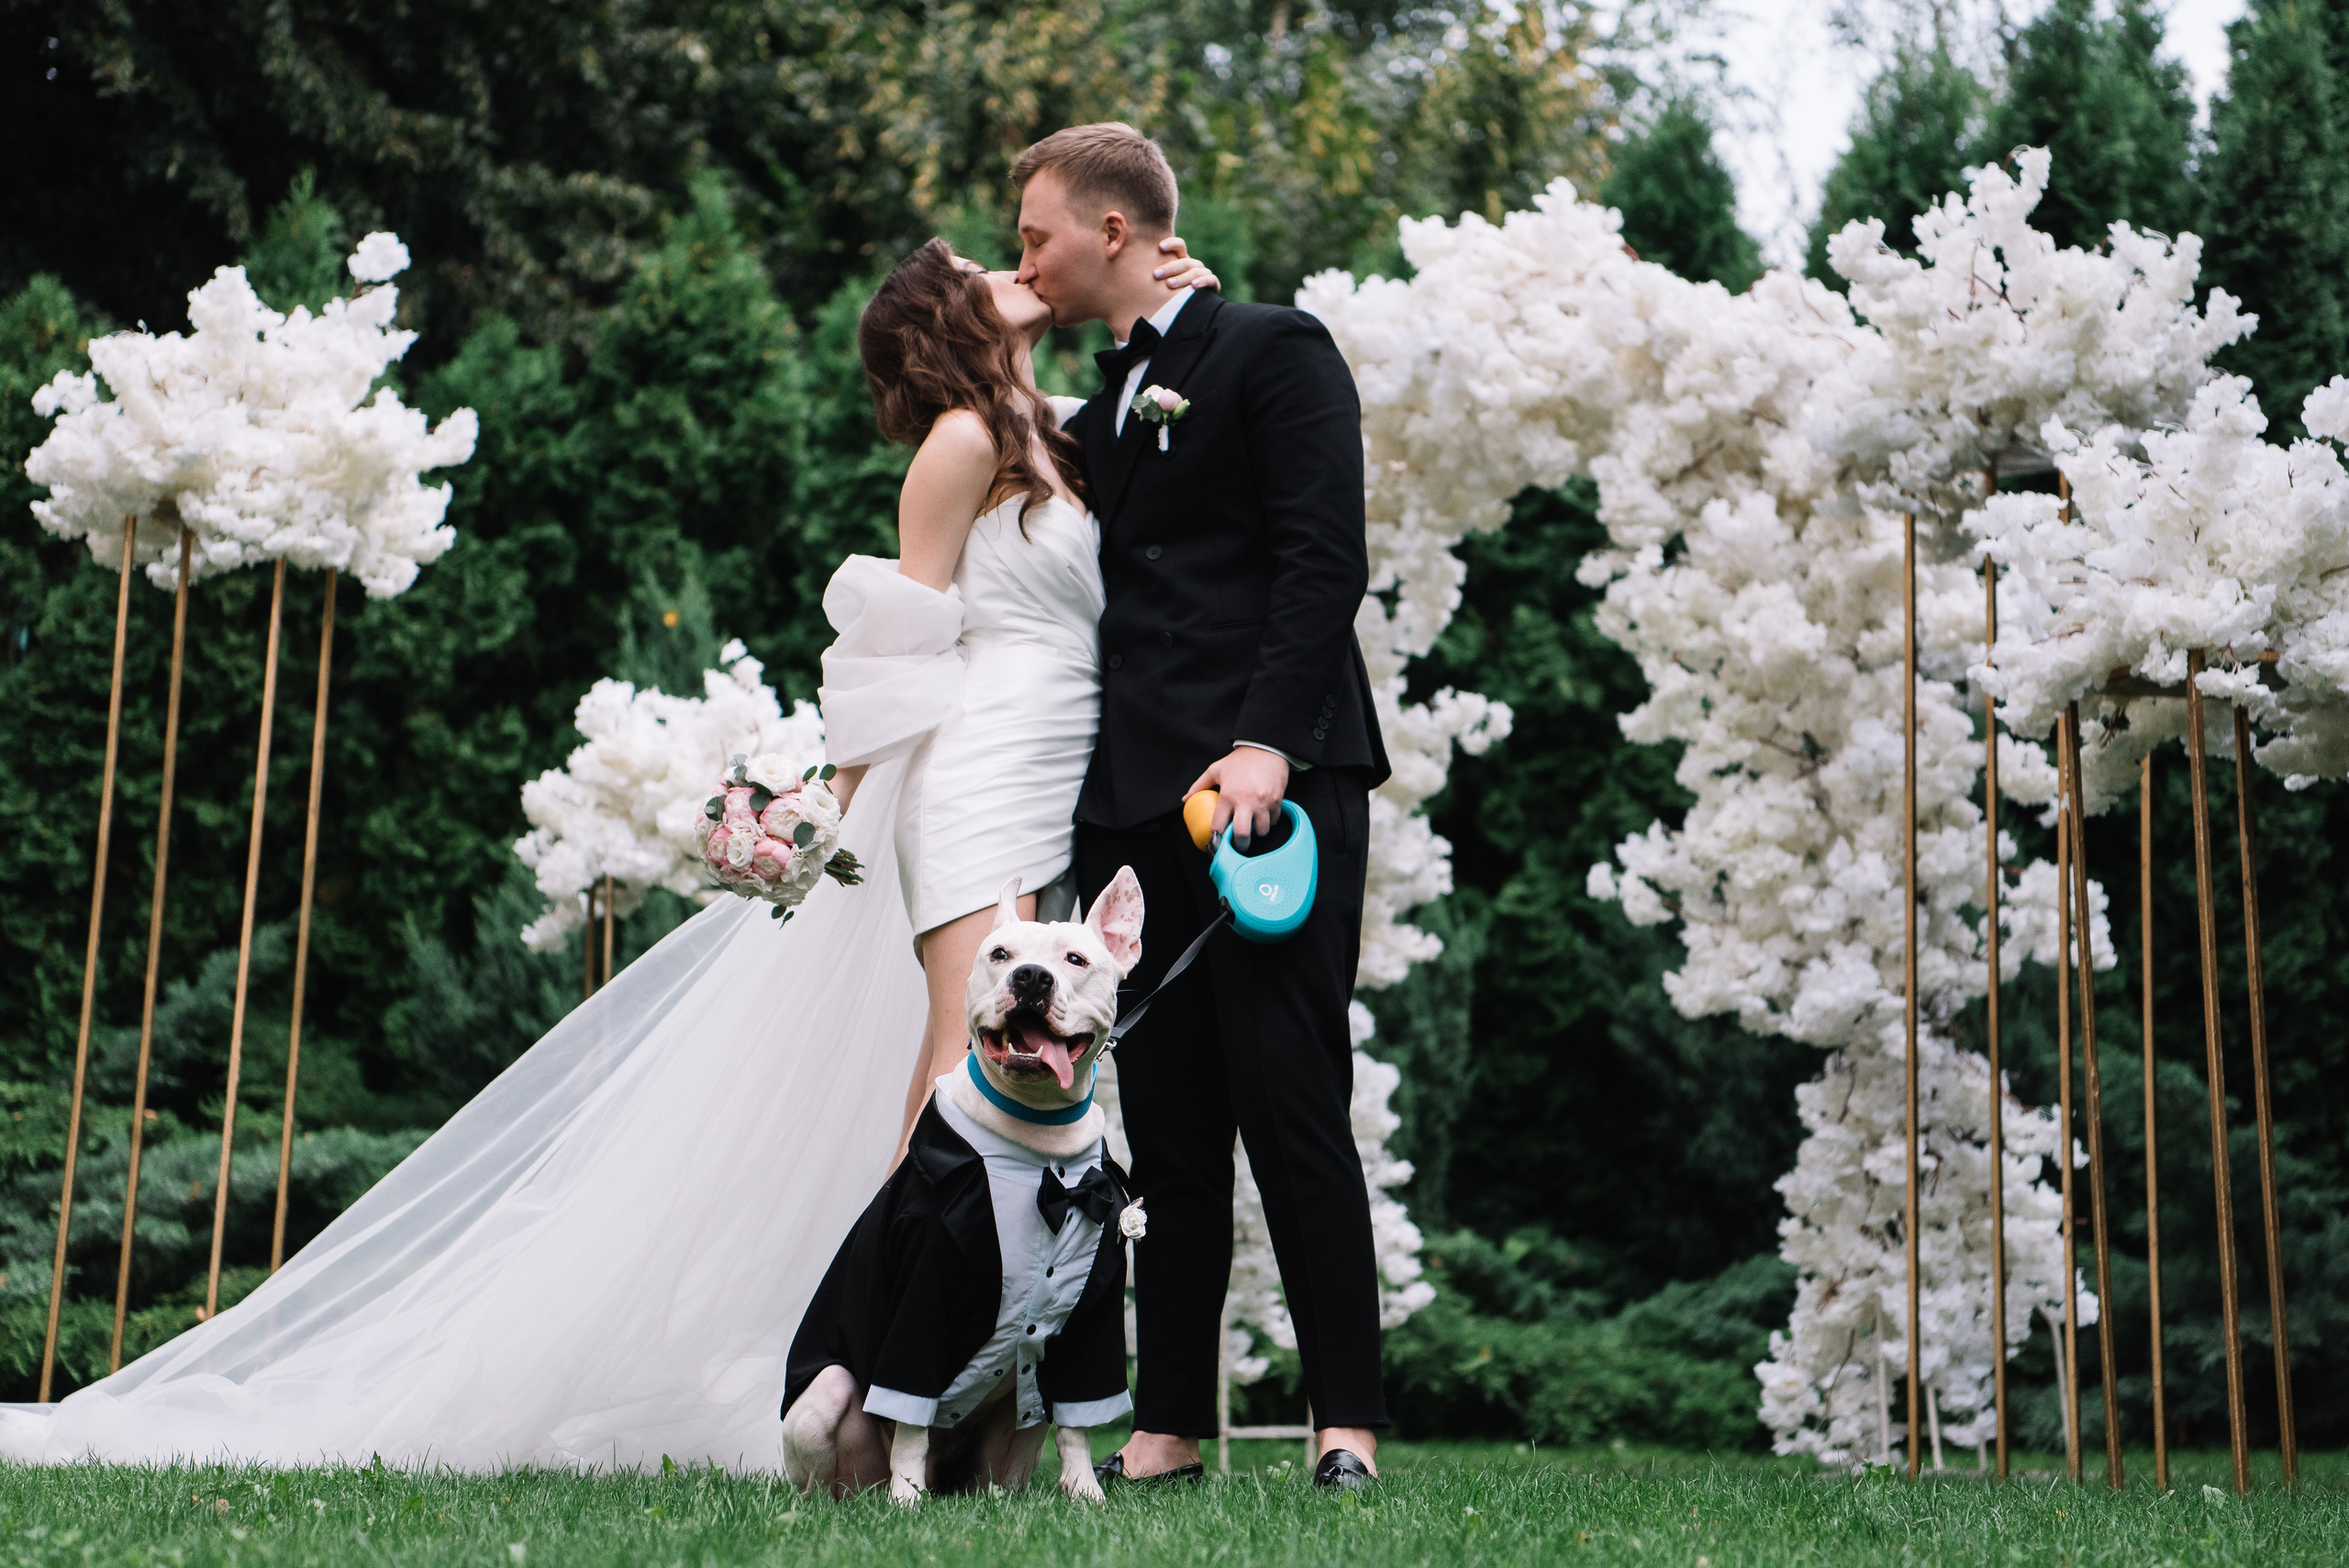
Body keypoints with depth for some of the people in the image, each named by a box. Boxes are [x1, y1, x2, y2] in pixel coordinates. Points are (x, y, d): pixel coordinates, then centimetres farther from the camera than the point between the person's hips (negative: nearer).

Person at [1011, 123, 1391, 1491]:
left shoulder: (1276, 352, 1)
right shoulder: (1094, 413, 24)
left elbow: (1324, 559, -10)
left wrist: (1266, 742, -20)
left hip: (1274, 780, -7)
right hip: (1132, 801, 7)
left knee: (1293, 1107, -8)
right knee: (1166, 1124, 6)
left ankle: (1351, 1419, -1)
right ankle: (1171, 1423, 11)